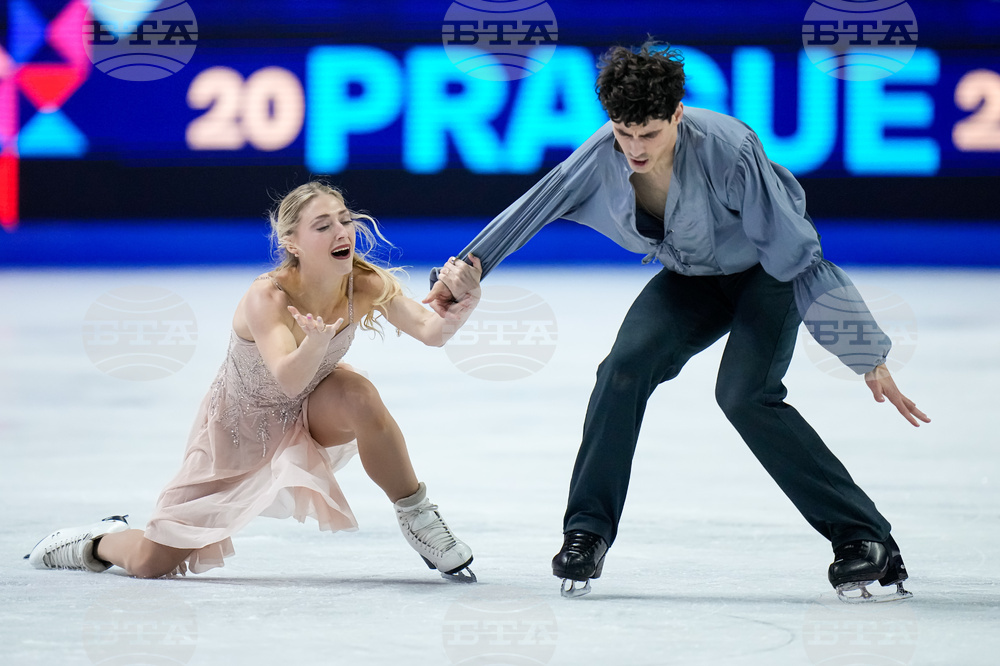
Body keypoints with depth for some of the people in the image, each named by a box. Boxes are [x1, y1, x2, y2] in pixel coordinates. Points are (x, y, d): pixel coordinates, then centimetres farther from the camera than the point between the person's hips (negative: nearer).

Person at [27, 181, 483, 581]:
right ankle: (99, 541, 31)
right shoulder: (266, 297, -34)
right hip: (238, 426, -3)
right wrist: (315, 344, -70)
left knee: (358, 396, -34)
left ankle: (417, 518, -12)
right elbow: (288, 379, -48)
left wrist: (459, 307, -60)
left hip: (306, 417, 3)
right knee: (150, 564, -6)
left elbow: (429, 331, -38)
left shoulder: (367, 285, -23)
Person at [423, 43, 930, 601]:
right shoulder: (604, 155, -21)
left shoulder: (727, 148, -35)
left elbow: (798, 254, -31)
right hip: (691, 278, 5)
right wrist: (461, 275, 2)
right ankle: (588, 532, -2)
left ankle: (865, 537, -17)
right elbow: (528, 213, -4)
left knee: (745, 393, -24)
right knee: (627, 366, -16)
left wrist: (869, 358, -28)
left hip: (767, 271, -5)